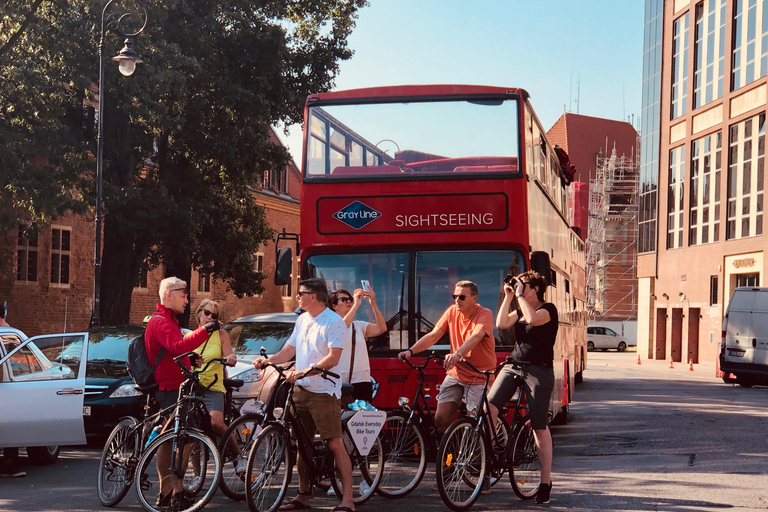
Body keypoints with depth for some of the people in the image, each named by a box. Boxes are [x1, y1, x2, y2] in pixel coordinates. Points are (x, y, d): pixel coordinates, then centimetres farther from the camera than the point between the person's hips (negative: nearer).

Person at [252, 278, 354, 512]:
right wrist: (268, 360, 1)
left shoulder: (334, 322, -11)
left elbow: (332, 359, -19)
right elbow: (289, 350, 19)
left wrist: (303, 371, -26)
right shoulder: (302, 320, 14)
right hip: (301, 389, 8)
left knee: (336, 444, -9)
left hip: (324, 392, -8)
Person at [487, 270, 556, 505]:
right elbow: (501, 324, 2)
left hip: (538, 370, -6)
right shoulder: (520, 310, 17)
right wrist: (508, 297, 2)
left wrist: (520, 295, -15)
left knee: (540, 428, -3)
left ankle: (545, 482, 4)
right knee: (489, 407, -14)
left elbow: (533, 319, -25)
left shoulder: (548, 309, -4)